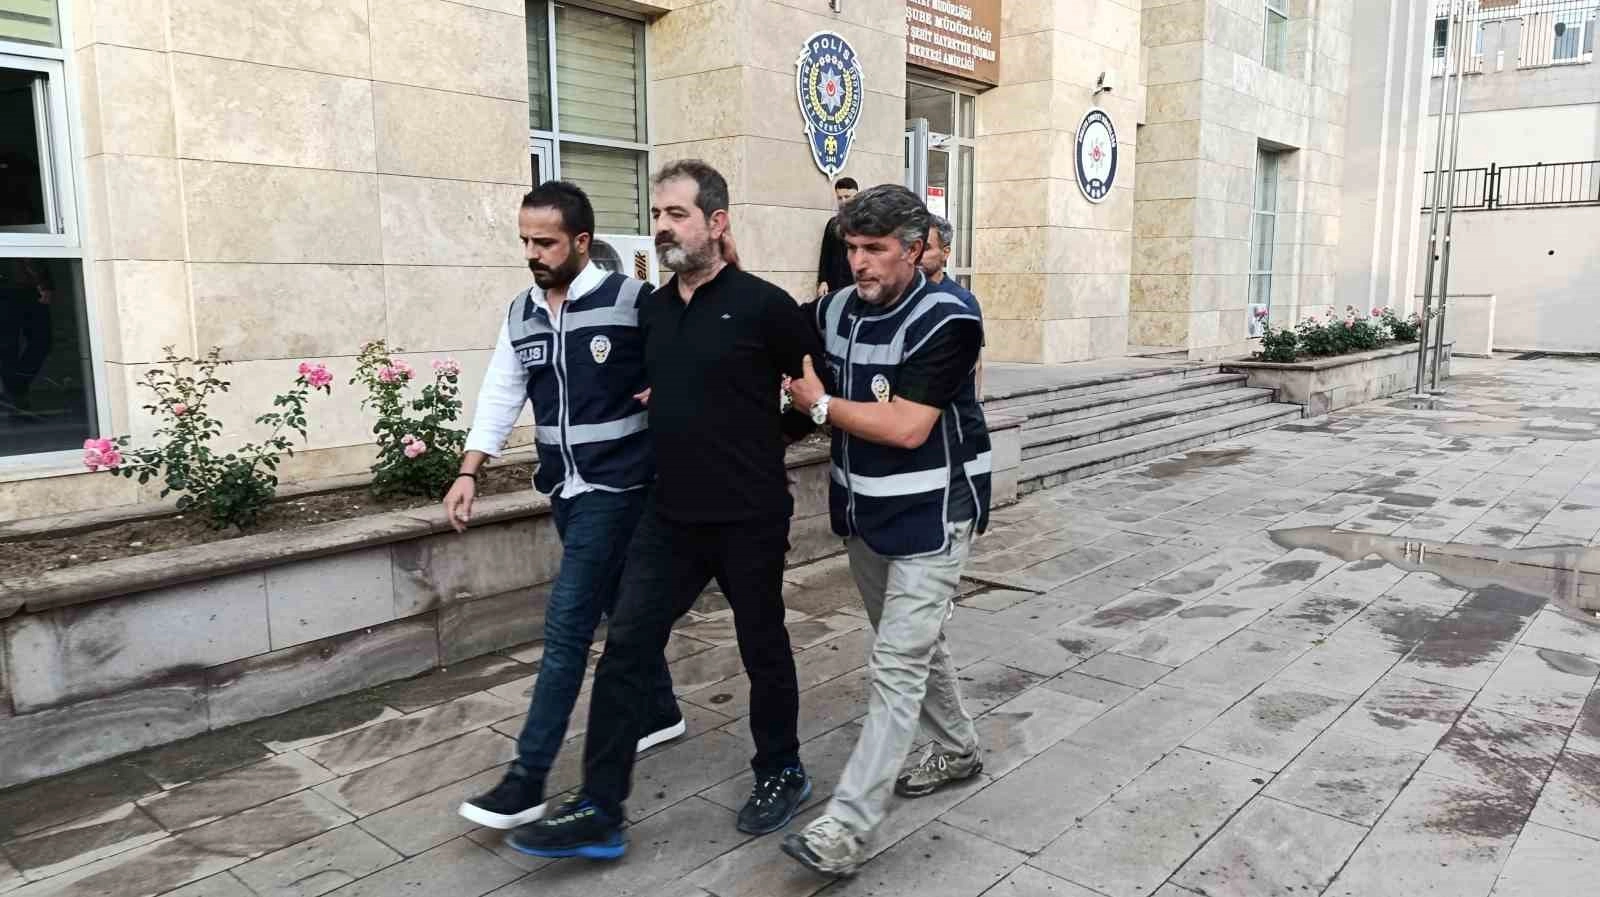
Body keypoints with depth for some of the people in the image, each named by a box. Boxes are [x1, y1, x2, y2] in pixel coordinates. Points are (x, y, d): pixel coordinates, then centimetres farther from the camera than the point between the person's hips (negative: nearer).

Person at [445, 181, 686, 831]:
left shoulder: (631, 301, -12)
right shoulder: (521, 315, 7)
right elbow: (499, 398, 8)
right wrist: (469, 474, 1)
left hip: (617, 486, -6)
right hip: (563, 489, 6)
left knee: (567, 624, -8)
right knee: (620, 605, 19)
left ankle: (527, 779, -1)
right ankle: (661, 711, 39)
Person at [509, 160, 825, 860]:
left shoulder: (762, 305, -12)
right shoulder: (651, 310, 7)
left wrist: (771, 437, 2)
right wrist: (666, 417, 11)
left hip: (748, 517, -5)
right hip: (670, 516, 5)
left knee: (762, 647, 12)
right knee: (625, 649, 1)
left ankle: (781, 773, 34)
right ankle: (598, 810, 9)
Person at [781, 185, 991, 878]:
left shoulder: (945, 321, -19)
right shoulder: (837, 310, 1)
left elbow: (907, 428, -26)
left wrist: (820, 405, -15)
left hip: (930, 520, -7)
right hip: (866, 515, 8)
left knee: (897, 666, -8)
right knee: (914, 645, 21)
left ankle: (847, 827, -5)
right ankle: (958, 750, 43)